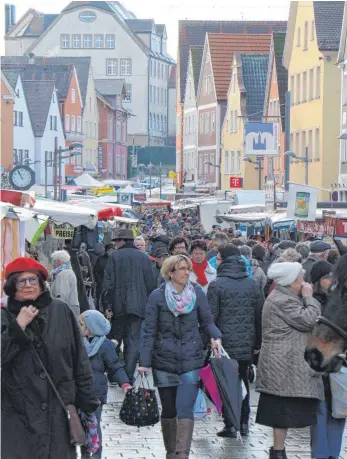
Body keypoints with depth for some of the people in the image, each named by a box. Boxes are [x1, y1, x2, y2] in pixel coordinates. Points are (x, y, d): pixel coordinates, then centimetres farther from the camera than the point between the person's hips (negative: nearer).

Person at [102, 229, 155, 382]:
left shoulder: (115, 256, -1)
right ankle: (128, 376, -5)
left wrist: (106, 305, -3)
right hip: (138, 305, 1)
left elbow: (108, 282, -5)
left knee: (115, 338, 11)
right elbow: (150, 283, 7)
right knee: (133, 339, 2)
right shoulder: (144, 257, 6)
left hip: (119, 305, -1)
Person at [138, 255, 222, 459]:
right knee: (168, 410, 11)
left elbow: (207, 321, 8)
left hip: (191, 360, 0)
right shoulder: (158, 296, -4)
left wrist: (215, 337, -13)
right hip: (164, 361, 0)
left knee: (185, 409, -12)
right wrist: (145, 362, -5)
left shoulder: (197, 293, 0)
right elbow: (150, 331, -1)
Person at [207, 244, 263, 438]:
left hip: (225, 343, -4)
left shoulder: (217, 285, -10)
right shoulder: (253, 284, 4)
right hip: (247, 344, 4)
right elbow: (260, 315, 8)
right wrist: (258, 341, 16)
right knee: (243, 381, 18)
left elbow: (210, 317, -12)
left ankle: (231, 425, 3)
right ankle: (244, 423, 19)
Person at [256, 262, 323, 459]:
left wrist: (306, 299, 10)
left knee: (284, 410, 13)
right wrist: (309, 298, -10)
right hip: (285, 366, -11)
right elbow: (309, 320, -20)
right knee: (285, 409, -6)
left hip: (286, 364, 11)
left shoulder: (284, 298, 18)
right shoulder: (283, 301, -18)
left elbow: (303, 321, 22)